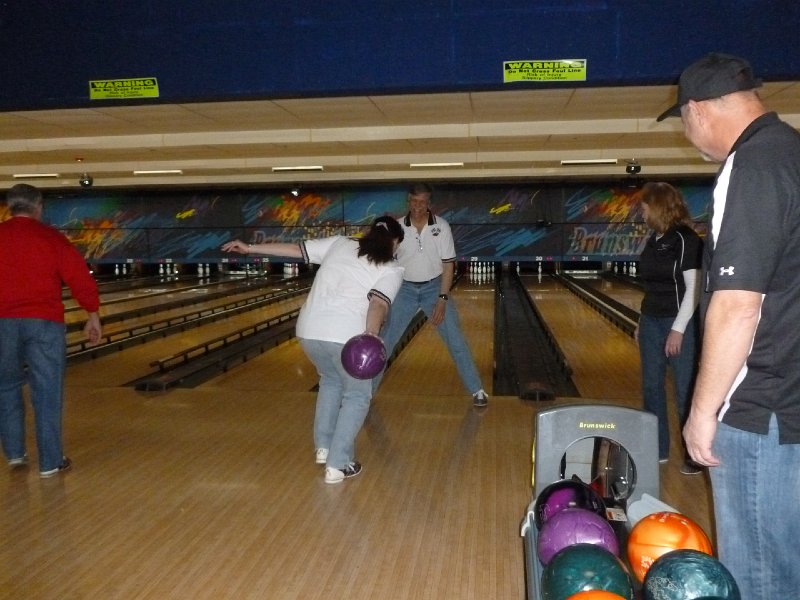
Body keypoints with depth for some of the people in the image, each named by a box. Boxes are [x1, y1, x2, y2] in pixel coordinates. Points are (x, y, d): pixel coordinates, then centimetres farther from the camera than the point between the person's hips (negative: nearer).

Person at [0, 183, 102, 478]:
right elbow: (81, 278, -4)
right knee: (47, 393, 2)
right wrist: (93, 315, 4)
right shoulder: (51, 238, -1)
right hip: (44, 322, -2)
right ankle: (51, 462, 7)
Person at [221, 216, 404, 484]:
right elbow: (379, 302, -15)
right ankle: (338, 464, 9)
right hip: (346, 336, -5)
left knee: (330, 380, 30)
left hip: (309, 331, 5)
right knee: (357, 395, 15)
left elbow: (296, 249, 15)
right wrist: (371, 335, -30)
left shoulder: (339, 244, 14)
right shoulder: (392, 270, 3)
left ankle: (323, 447, 28)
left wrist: (251, 248, 21)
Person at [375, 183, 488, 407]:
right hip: (405, 289, 1)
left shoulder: (441, 226, -10)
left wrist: (442, 299, -14)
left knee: (456, 340, -2)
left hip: (434, 287, -1)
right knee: (385, 341, 3)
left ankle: (477, 390, 9)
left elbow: (448, 264, -8)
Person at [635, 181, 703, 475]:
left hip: (679, 323, -8)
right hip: (651, 322, 8)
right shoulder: (653, 241, 11)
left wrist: (678, 329, -19)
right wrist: (642, 322, 15)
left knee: (686, 390, 0)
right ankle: (658, 448, 23)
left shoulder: (685, 239, -13)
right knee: (651, 387, 11)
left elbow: (694, 288, -16)